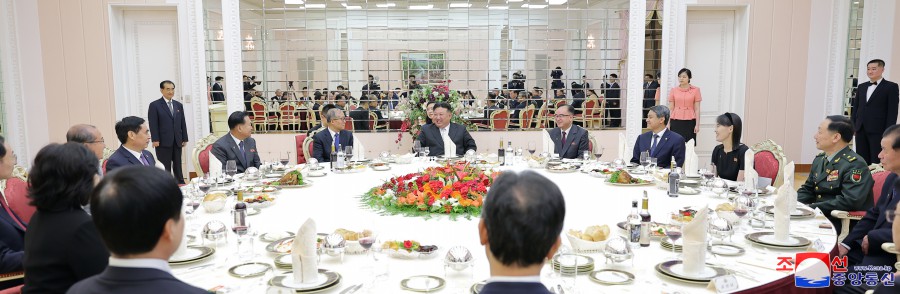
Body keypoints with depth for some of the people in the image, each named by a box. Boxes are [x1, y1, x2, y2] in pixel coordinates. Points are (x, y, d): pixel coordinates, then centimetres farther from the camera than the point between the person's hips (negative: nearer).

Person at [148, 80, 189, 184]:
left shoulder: (179, 105, 14)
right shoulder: (154, 105, -1)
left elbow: (183, 123, 13)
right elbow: (153, 124, -7)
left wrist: (185, 139, 8)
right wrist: (155, 140, -14)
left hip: (177, 142, 5)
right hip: (163, 142, -4)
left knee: (178, 167, 9)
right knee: (165, 168, -1)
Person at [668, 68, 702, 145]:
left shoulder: (695, 90, 2)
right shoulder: (673, 90, 6)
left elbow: (697, 109, 1)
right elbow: (671, 109, 8)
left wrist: (697, 124, -4)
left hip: (689, 122, -1)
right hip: (676, 121, 1)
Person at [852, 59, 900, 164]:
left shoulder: (891, 87, 0)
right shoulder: (861, 87, 17)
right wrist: (852, 126, 8)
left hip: (878, 131, -5)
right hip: (861, 130, 5)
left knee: (877, 162, -4)